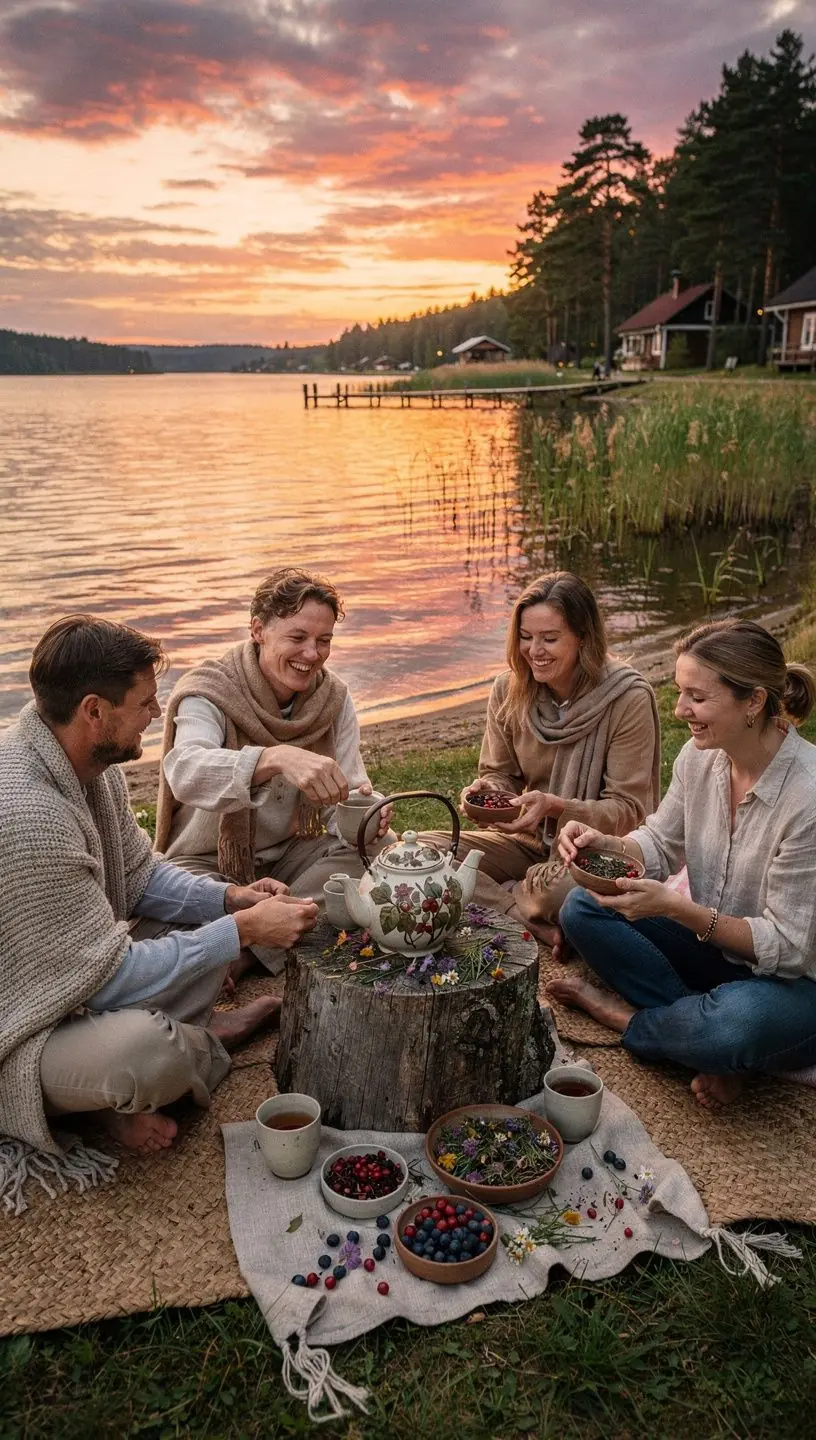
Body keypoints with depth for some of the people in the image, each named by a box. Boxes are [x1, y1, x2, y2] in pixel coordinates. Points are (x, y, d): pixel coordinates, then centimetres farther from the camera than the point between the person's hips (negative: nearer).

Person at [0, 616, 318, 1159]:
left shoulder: (92, 763, -4)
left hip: (82, 983, 9)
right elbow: (112, 976, -27)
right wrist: (244, 929, -21)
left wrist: (232, 898, -8)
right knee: (147, 1048, -35)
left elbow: (141, 875, 9)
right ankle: (198, 1044, 0)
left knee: (218, 920, 7)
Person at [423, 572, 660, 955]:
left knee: (562, 890, -40)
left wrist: (556, 807, -31)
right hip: (530, 839, 5)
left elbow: (628, 809, -14)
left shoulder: (629, 698, -16)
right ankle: (540, 927, -16)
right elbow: (501, 775, 8)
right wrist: (486, 792, -17)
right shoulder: (509, 689, -2)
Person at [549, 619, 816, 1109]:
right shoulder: (700, 756, -8)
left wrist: (676, 908, -33)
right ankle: (718, 1044, -12)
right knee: (582, 908, -8)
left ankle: (627, 1016, -5)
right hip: (712, 947, 7)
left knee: (739, 1024, -39)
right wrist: (605, 845, -15)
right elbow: (661, 845, 7)